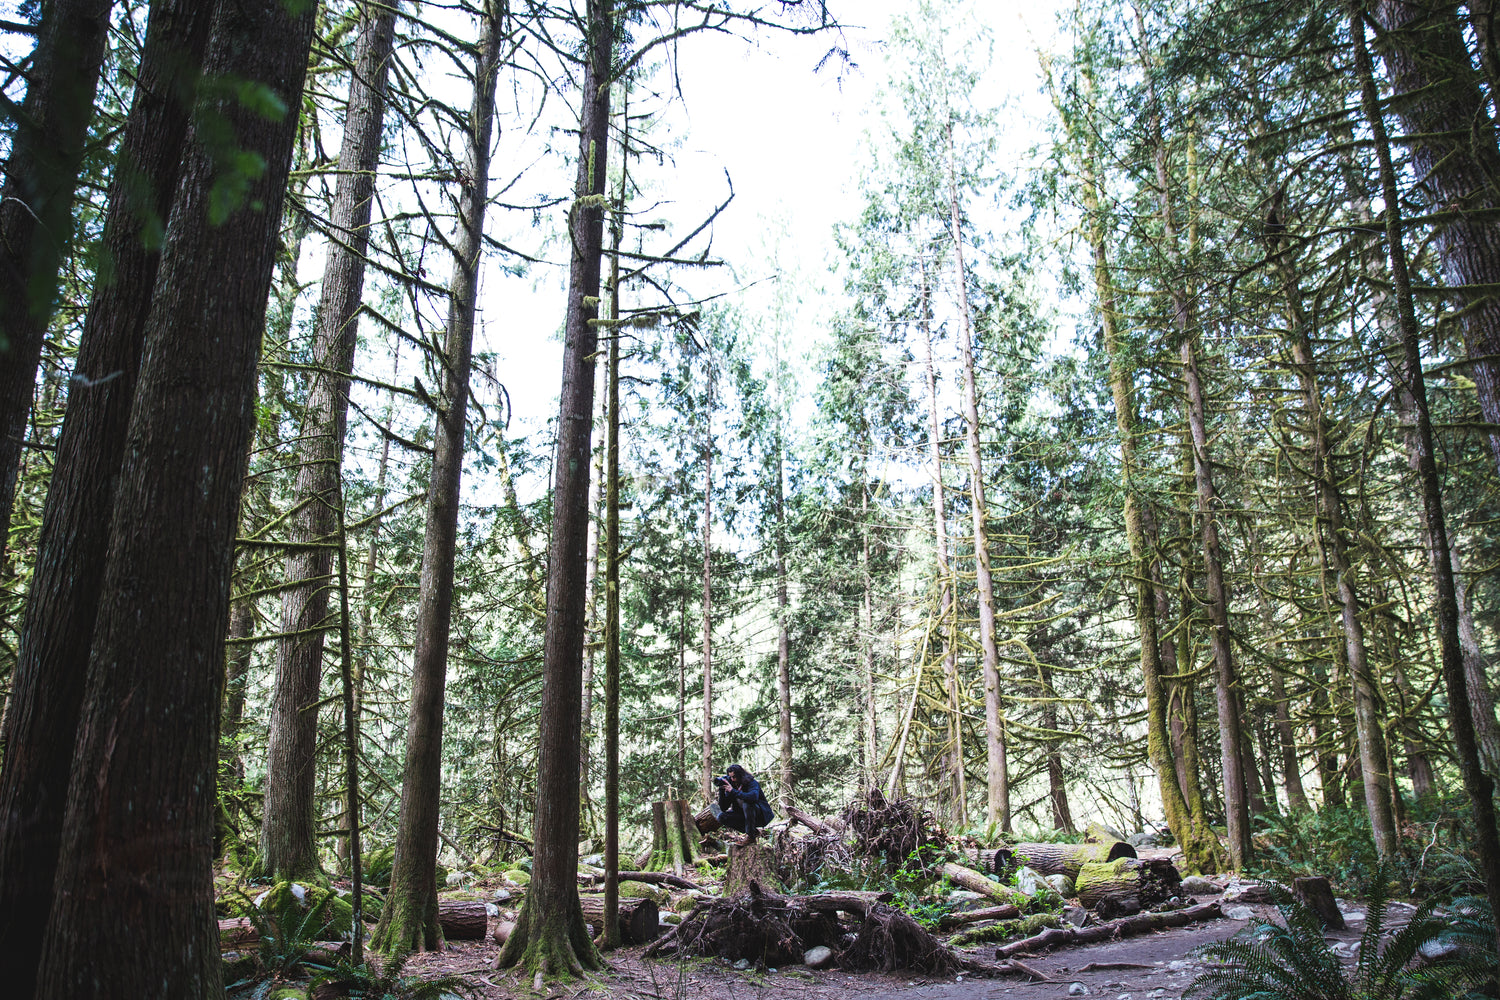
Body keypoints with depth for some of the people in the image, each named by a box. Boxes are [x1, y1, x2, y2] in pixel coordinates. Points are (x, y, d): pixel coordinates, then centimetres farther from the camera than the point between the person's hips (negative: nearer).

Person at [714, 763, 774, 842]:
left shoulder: (752, 783, -17)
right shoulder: (730, 785, -2)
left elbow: (753, 797, -41)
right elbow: (723, 808, -5)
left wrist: (733, 791, -37)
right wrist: (721, 790, -17)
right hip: (744, 815, 7)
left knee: (747, 803, -34)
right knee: (721, 817, -11)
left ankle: (750, 836, -21)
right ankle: (753, 831, -4)